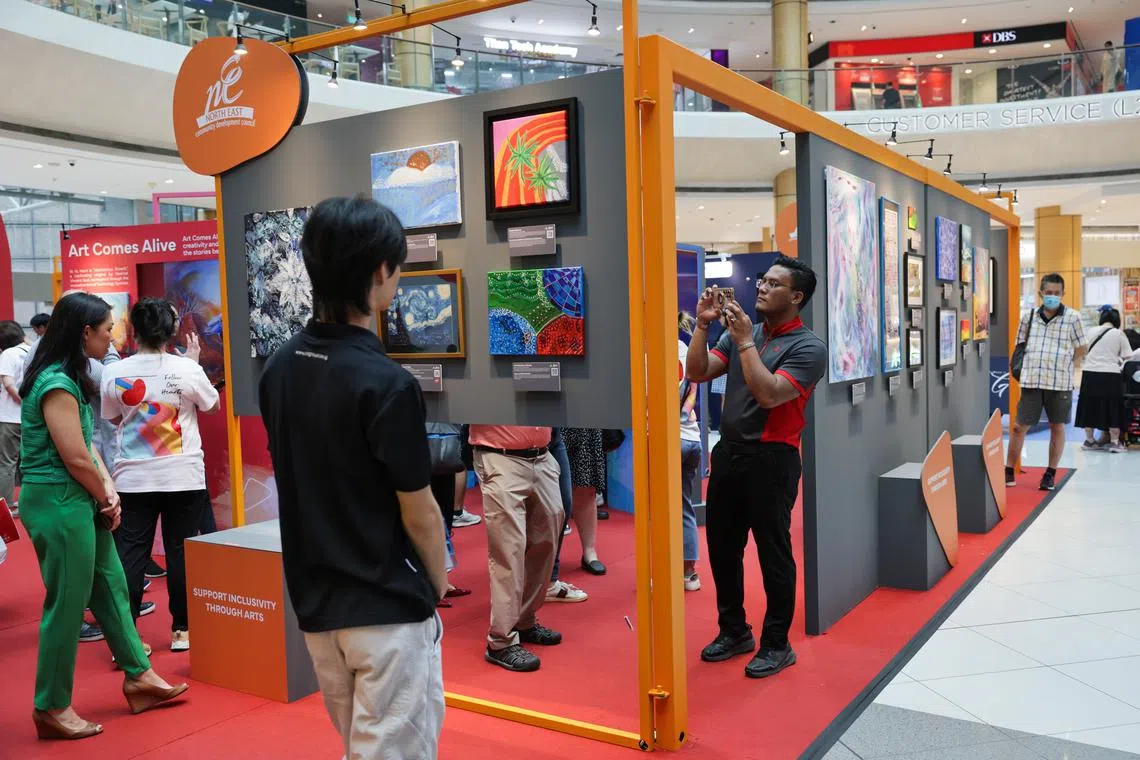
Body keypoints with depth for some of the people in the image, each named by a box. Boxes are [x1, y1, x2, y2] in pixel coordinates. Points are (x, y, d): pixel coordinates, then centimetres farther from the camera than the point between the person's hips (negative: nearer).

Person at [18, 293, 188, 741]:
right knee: (67, 604, 1)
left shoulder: (69, 378, 11)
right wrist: (106, 499, -5)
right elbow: (76, 459, -21)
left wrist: (108, 491, -1)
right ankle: (52, 708, 16)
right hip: (57, 502, -10)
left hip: (79, 500, 10)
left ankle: (138, 677, 28)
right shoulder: (56, 384, -20)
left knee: (110, 586, 16)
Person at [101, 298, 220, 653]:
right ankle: (182, 630, 17)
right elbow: (213, 405, 8)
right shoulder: (186, 368, -10)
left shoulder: (114, 373, -4)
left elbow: (114, 418, 13)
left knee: (130, 555, 5)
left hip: (132, 478, 1)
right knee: (181, 553, 9)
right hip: (183, 477, -1)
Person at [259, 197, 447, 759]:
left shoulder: (279, 368, 1)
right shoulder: (385, 383, -22)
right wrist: (439, 585, 4)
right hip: (388, 608, -7)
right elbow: (419, 515, -14)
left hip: (314, 602, 7)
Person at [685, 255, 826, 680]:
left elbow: (769, 394, -22)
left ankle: (777, 644, 18)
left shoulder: (807, 347, -9)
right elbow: (697, 374, 3)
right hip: (728, 451, 7)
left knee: (773, 552, 3)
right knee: (722, 546, 14)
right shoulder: (740, 333, 10)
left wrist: (745, 340, -19)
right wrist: (702, 325, -7)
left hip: (771, 458, -6)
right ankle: (734, 630, 31)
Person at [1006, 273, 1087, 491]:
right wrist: (1026, 368, 7)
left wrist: (1066, 368, 1)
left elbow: (1080, 348, 7)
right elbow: (1020, 346, 15)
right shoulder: (1029, 317, 5)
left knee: (1057, 427, 8)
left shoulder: (1072, 317, 0)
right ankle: (1009, 471, 12)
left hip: (1060, 383, -1)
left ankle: (1051, 474, 20)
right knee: (1019, 426, 1)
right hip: (1032, 381, 1)